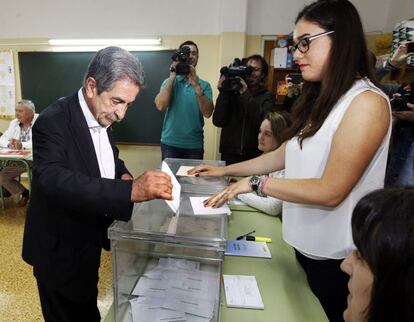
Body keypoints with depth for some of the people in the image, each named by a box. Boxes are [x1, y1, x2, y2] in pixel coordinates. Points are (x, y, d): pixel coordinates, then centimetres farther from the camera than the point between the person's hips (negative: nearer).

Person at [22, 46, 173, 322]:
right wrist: (131, 190, -48)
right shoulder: (53, 122, -25)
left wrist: (123, 175, -10)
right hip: (60, 250, -7)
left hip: (87, 242, 7)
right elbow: (55, 181, -39)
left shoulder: (101, 116, -1)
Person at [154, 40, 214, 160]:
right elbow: (160, 106, -13)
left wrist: (196, 85, -21)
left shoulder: (204, 85, 2)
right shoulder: (169, 81, 4)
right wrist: (172, 76, -12)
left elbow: (207, 113, -12)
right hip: (170, 143, 0)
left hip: (194, 145, 0)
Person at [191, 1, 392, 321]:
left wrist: (255, 183, -19)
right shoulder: (318, 99, 7)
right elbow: (283, 156, 9)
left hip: (337, 257, -8)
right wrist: (225, 170, 7)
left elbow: (331, 191, -25)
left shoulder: (367, 102, -20)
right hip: (305, 243, 8)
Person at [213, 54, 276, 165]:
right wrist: (223, 92, -13)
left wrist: (247, 95, -18)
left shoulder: (267, 97, 3)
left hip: (255, 155, 0)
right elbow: (218, 122, -6)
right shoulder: (232, 92, 4)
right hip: (229, 154, 1)